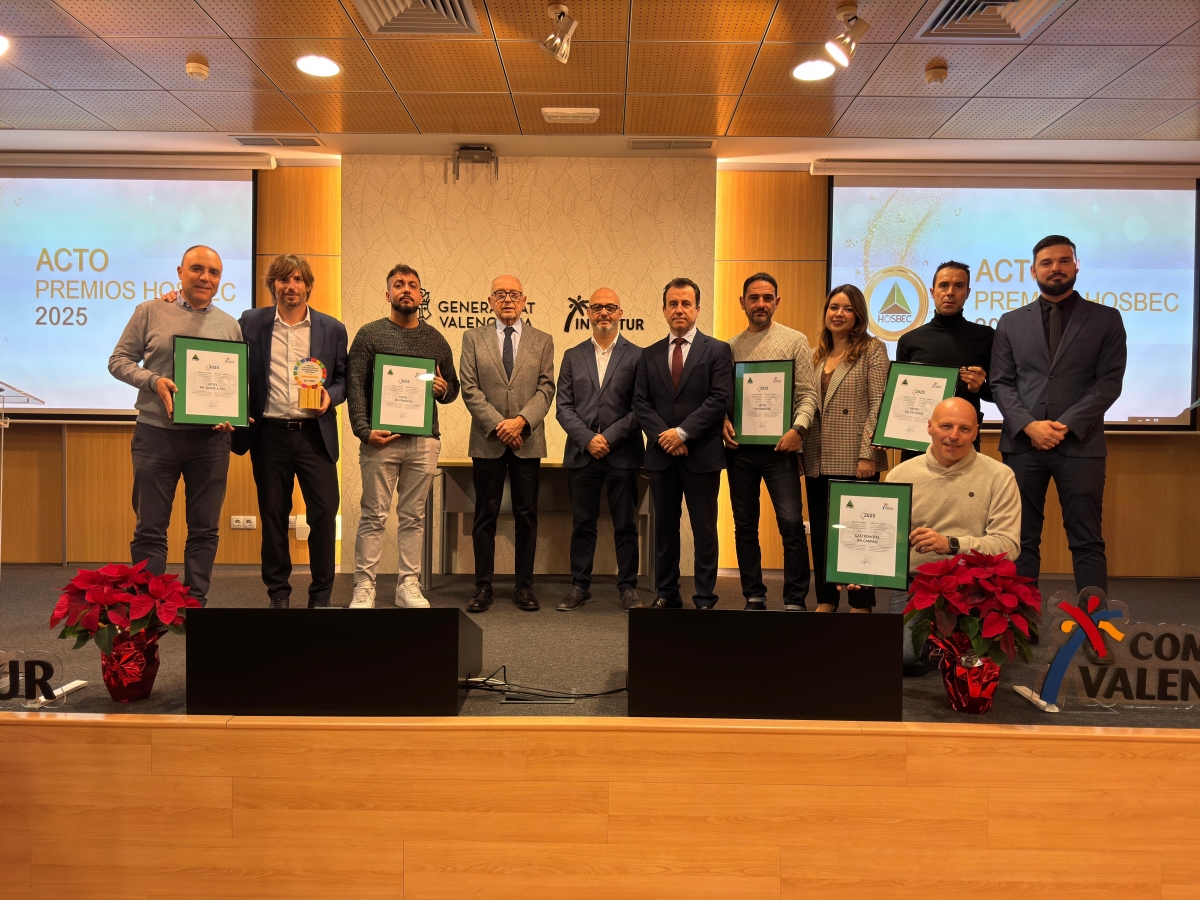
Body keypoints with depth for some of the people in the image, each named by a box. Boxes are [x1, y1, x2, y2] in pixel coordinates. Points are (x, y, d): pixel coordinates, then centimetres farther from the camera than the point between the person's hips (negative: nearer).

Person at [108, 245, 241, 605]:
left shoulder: (230, 325, 9)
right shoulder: (150, 312, 4)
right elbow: (119, 361, 4)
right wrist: (154, 380, -14)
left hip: (211, 438, 2)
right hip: (156, 434, -2)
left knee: (205, 528, 7)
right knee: (150, 528, 4)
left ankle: (195, 603, 18)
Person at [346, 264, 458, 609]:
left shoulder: (435, 339, 14)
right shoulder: (370, 334, 4)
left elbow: (453, 386, 20)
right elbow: (355, 386, -2)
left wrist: (443, 389, -4)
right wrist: (364, 430, -13)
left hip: (424, 441, 3)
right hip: (380, 439, -3)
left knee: (413, 516, 7)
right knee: (373, 516, 0)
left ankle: (408, 586, 14)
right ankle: (364, 587, 6)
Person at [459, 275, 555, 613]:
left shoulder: (542, 341, 10)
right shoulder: (473, 338, 8)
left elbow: (546, 388, 1)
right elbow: (470, 388, 0)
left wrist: (521, 421, -14)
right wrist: (497, 425, -11)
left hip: (528, 441, 1)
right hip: (487, 441, 0)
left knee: (527, 515, 4)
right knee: (485, 516, 4)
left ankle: (524, 587, 12)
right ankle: (483, 586, 11)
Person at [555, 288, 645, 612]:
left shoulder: (637, 356, 3)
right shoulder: (573, 356, 11)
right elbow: (563, 407, 5)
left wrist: (609, 437, -11)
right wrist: (587, 438, -9)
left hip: (623, 454, -2)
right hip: (581, 453, 2)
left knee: (626, 525, 5)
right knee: (582, 524, 9)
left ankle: (628, 588, 15)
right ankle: (580, 587, 19)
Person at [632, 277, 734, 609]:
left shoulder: (717, 350, 1)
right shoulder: (650, 354, 12)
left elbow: (720, 399, -9)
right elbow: (640, 403, 5)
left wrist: (683, 432, -15)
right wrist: (663, 436, -10)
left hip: (702, 454, -3)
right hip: (661, 455, 3)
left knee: (704, 529, 3)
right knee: (664, 527, 10)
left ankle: (705, 598, 11)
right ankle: (666, 594, 19)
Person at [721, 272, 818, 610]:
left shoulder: (795, 341, 4)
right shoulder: (730, 347, 12)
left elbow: (807, 394, -2)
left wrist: (798, 428, -17)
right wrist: (723, 422, -6)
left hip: (779, 446, -3)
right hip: (739, 447, 3)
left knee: (791, 522, -9)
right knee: (745, 525, 8)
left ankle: (795, 600, 1)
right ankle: (754, 597, 18)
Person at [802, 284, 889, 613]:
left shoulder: (872, 349, -2)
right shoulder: (817, 354, 14)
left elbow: (879, 405, -9)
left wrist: (868, 454, -16)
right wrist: (797, 440, 1)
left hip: (855, 460, -5)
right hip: (819, 460, 6)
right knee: (821, 532, 10)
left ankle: (860, 604, 12)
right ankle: (825, 600, 21)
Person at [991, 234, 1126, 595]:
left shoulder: (1106, 319, 8)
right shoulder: (1011, 322, 13)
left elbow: (1109, 383, 0)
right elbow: (1000, 383, 6)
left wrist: (1066, 426, -12)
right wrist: (1028, 425, -10)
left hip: (1080, 444, -1)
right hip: (1022, 444, 2)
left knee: (1087, 541, 2)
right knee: (1022, 539, 4)